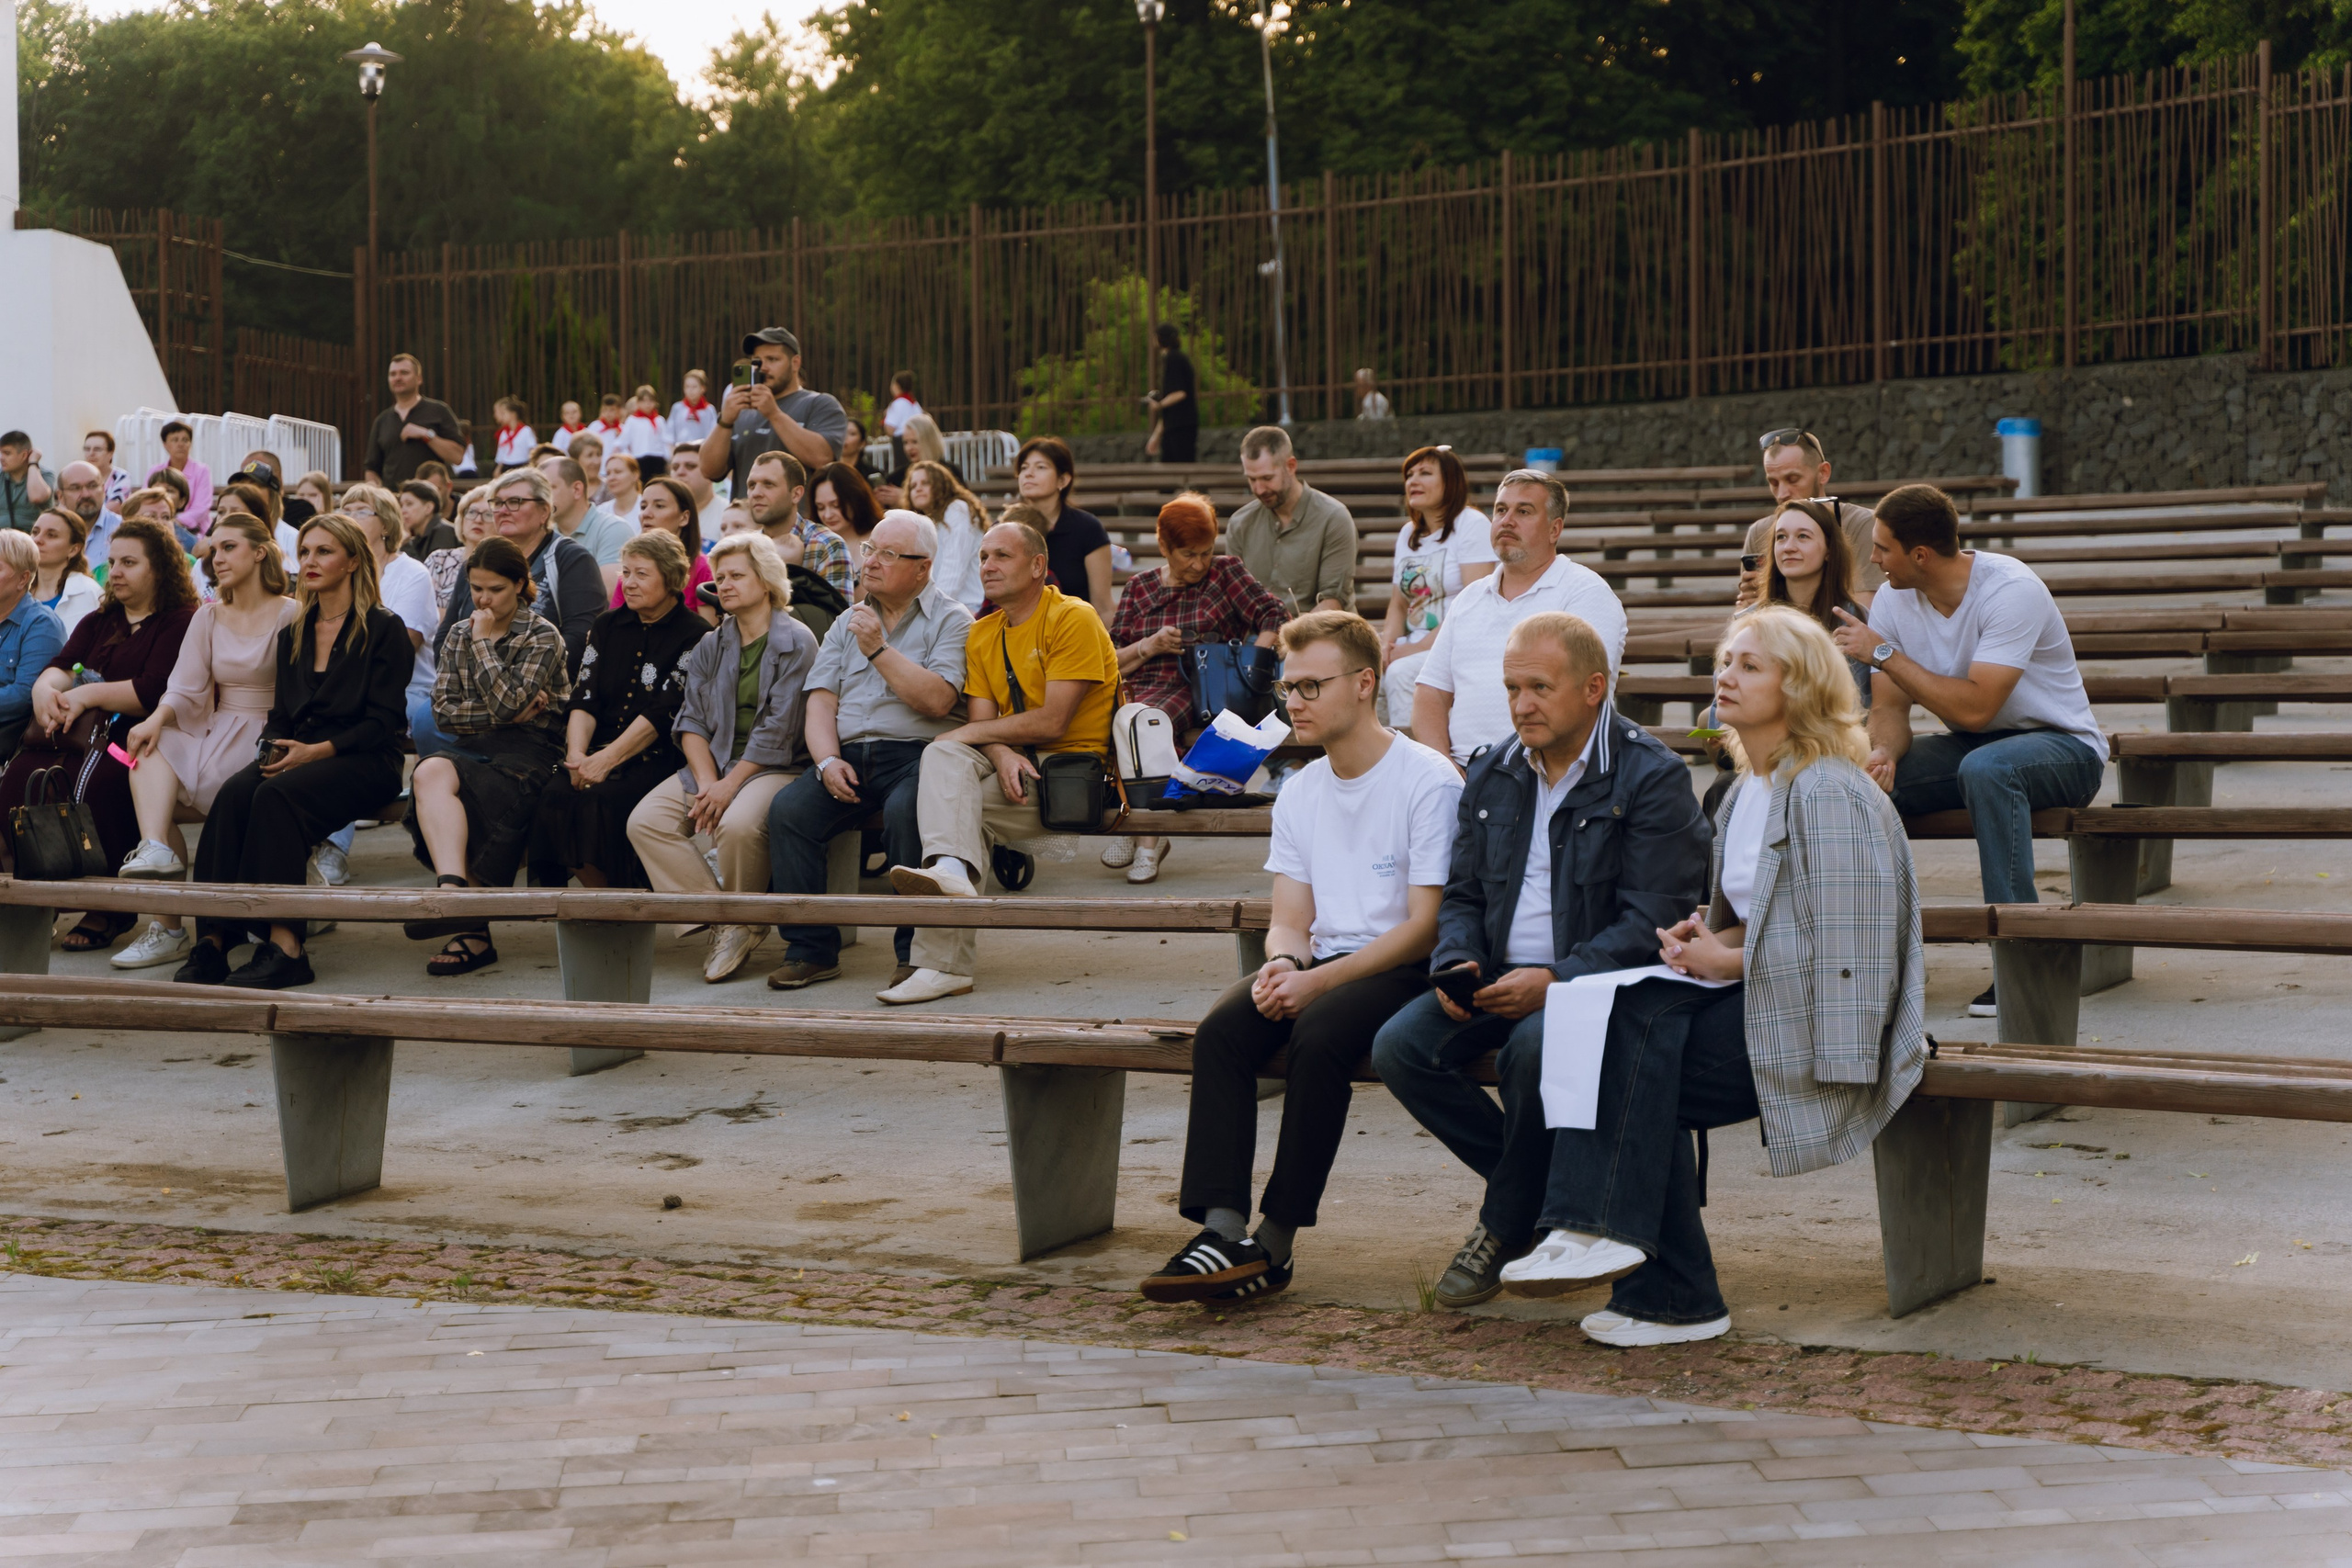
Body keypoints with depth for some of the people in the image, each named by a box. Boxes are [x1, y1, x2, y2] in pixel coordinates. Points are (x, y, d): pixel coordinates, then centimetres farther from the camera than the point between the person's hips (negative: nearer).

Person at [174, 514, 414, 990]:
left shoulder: (384, 630, 0)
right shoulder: (293, 633, 20)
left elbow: (381, 723, -7)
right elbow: (281, 712, 20)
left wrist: (315, 751, -18)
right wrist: (273, 749, -4)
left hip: (363, 761, -5)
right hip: (297, 755, 5)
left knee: (278, 795, -34)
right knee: (233, 794, -27)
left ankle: (284, 943, -40)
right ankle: (213, 937, -36)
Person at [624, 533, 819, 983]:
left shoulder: (796, 642, -3)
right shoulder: (710, 647, 17)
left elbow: (778, 729, -11)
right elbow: (691, 722, 8)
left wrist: (729, 786, -16)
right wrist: (706, 782, -9)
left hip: (773, 767, -6)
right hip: (713, 763, 6)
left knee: (737, 824, -37)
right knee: (644, 822, -18)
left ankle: (741, 921, -10)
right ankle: (723, 922, -15)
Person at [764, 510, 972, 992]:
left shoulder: (951, 620, 5)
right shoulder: (849, 621, 22)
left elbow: (937, 700, -11)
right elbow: (821, 700, 12)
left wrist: (879, 649, -9)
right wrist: (828, 762, -6)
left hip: (915, 753, -5)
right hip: (849, 754, 5)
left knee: (904, 812, -36)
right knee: (787, 808, -21)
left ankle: (917, 952, -23)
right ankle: (811, 949, -14)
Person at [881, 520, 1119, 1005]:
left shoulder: (1074, 619, -7)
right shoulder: (982, 634, 15)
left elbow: (1052, 722, -16)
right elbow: (982, 720, 5)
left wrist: (968, 735, -10)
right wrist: (1002, 755, -19)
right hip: (1013, 765, 6)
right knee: (943, 757, -24)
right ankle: (950, 870, -41)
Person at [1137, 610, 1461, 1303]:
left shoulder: (1430, 782, -6)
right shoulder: (1299, 792, 16)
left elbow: (1425, 926, -12)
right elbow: (1290, 921, 14)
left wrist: (1319, 982, -20)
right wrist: (1284, 964, -12)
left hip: (1404, 970, -6)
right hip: (1321, 966, 6)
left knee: (1318, 1032, -34)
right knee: (1221, 1030, -24)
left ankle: (1275, 1242, -26)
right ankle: (1224, 1228, -31)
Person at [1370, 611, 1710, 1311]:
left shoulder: (1652, 777, -8)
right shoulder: (1492, 775, 13)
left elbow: (1651, 924, -15)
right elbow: (1462, 895, 18)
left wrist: (1554, 983, -26)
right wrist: (1458, 964, -5)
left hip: (1597, 985, -6)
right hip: (1502, 979, 6)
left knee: (1532, 1049, -37)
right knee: (1399, 1047, -18)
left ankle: (1505, 1226, -11)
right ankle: (1545, 1194, -3)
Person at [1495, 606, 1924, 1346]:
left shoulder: (1828, 792, -11)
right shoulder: (1746, 791, 17)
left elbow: (1843, 942, -16)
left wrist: (1729, 960, -11)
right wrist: (1710, 938, 2)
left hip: (1819, 1018, -8)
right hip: (1758, 1001, 8)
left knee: (1636, 1031, -24)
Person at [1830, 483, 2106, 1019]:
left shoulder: (2010, 589, -23)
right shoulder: (1892, 599, -3)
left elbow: (1974, 708, -30)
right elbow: (1889, 709, -2)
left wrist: (1883, 653, -26)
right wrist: (1884, 754, -26)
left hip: (2062, 746, -6)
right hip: (1970, 746, 6)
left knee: (1985, 767, -39)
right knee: (1864, 774, -18)